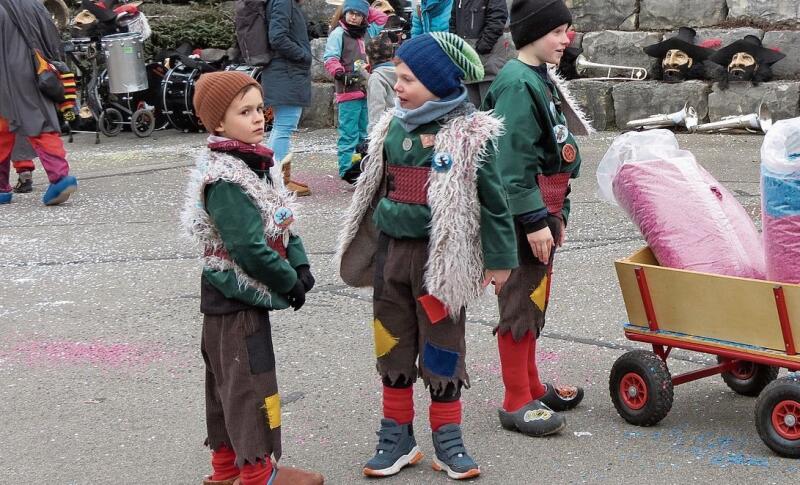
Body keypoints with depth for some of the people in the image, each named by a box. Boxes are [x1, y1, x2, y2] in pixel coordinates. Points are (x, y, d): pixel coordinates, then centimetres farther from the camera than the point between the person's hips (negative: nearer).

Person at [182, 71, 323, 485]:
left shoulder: (250, 163, 8)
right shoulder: (224, 180, -23)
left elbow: (281, 222, 10)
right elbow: (249, 247, -26)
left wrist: (301, 267, -3)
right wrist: (289, 283, -15)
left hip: (234, 296, 10)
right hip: (236, 296, -10)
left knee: (227, 380, 17)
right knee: (250, 381, -1)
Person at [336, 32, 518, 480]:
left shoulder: (469, 134, -10)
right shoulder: (393, 128, 5)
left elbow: (492, 201, -6)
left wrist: (500, 259, -5)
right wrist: (369, 246, 19)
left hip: (441, 257, -5)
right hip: (392, 251, 5)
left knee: (441, 350, 4)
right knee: (393, 346, 11)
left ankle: (448, 442, 18)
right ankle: (397, 438, 23)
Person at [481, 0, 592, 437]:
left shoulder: (541, 79, 14)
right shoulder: (517, 85, -17)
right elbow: (513, 163, -22)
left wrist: (556, 214, 21)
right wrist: (535, 221, -22)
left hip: (541, 211, 10)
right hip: (522, 216, -10)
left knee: (534, 299, 18)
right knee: (520, 304, -3)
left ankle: (531, 386, 30)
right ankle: (516, 403, 4)